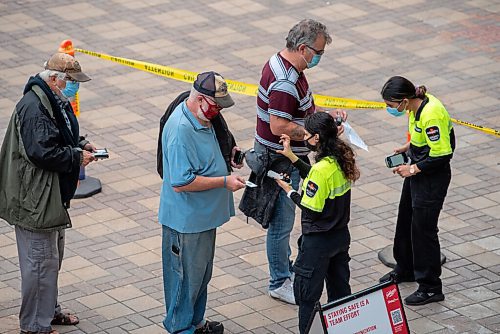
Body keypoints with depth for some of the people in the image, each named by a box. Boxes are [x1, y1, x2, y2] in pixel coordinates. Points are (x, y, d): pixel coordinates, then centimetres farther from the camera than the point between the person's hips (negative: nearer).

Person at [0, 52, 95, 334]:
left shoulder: (56, 102, 9)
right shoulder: (33, 108, -24)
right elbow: (41, 152, -29)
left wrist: (81, 145, 6)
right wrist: (77, 157, -19)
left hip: (52, 195, 11)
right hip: (35, 199, -11)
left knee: (54, 256, 23)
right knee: (41, 260, -3)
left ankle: (49, 310, 38)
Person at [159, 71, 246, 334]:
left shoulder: (202, 118, 4)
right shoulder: (181, 129, -28)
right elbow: (181, 182, -30)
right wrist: (224, 182, -24)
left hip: (203, 214, 10)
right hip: (186, 220, -10)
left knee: (202, 271, 22)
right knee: (186, 274, 4)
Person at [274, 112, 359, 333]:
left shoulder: (322, 168, -27)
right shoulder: (342, 158, -2)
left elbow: (311, 208, -22)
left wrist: (289, 191, -7)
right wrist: (291, 157, 11)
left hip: (318, 240, -9)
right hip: (341, 236, 9)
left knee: (306, 294, 5)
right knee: (340, 288, 20)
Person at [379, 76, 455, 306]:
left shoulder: (431, 116, -30)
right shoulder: (417, 104, -2)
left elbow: (442, 155, -28)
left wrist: (413, 170, -18)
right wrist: (407, 147, 5)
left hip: (433, 177, -10)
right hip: (417, 170, 10)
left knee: (423, 228, -2)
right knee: (405, 220, 22)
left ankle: (430, 288, 9)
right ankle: (405, 269, 42)